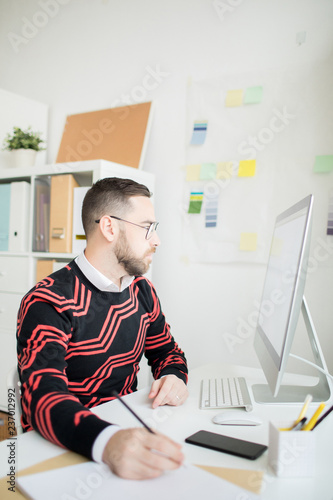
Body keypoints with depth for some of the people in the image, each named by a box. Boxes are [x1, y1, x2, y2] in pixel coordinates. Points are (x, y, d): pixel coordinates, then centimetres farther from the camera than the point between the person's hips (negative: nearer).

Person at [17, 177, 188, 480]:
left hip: (129, 428, 7)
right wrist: (107, 443, -46)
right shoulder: (47, 304, -17)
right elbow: (42, 395, -28)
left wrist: (173, 377, -9)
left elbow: (165, 350, 15)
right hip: (64, 445, -6)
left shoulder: (142, 290, 4)